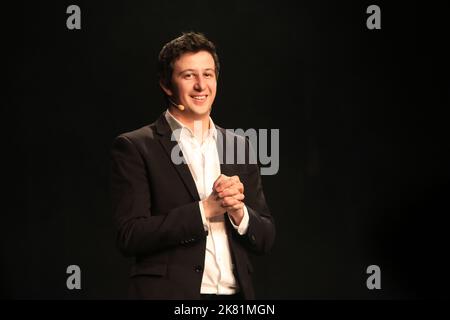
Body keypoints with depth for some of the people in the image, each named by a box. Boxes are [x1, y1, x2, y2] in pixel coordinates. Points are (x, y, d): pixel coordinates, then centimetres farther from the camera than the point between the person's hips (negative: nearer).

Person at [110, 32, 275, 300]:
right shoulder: (134, 147, -5)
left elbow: (265, 240, 7)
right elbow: (130, 236, -13)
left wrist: (237, 211, -12)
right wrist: (205, 209, -18)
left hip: (237, 291, 4)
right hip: (170, 292, -4)